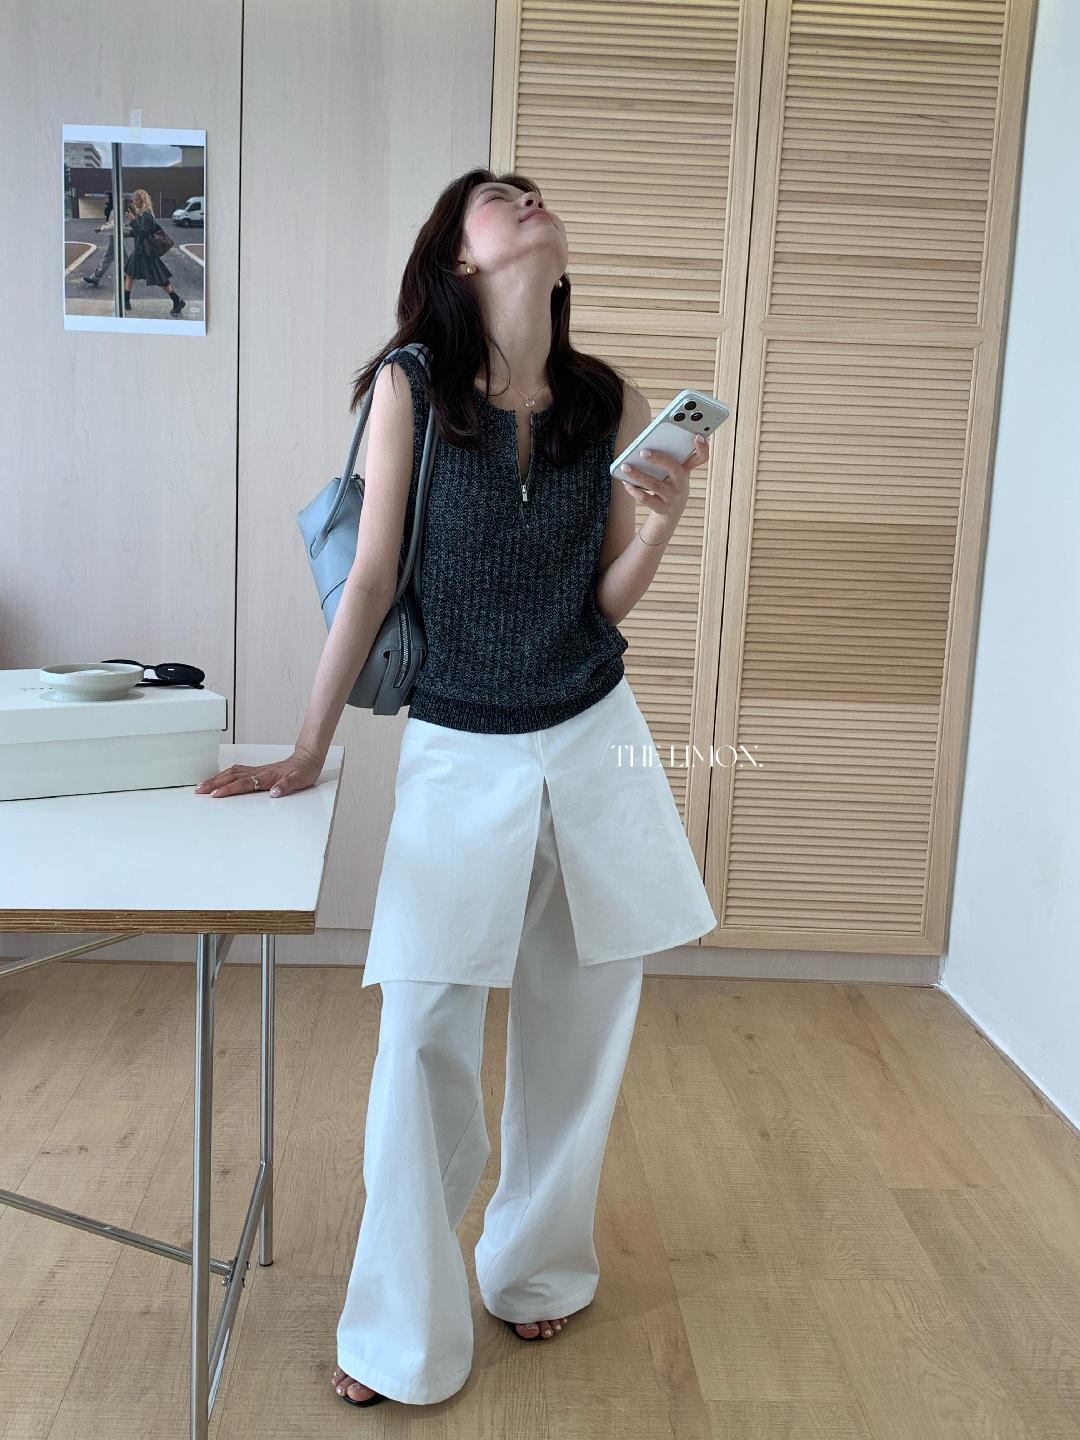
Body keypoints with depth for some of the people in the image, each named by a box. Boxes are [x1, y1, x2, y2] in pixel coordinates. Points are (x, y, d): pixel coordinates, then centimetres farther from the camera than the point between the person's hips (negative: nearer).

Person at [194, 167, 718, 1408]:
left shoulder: (613, 403, 1)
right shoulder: (410, 384, -6)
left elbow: (606, 605, 5)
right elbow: (371, 576, -4)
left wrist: (663, 517, -14)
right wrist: (307, 753, -3)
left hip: (593, 745, 3)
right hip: (460, 752, -3)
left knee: (577, 1027, 12)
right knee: (422, 1038, -3)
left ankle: (540, 1266, 36)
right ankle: (404, 1337, 17)